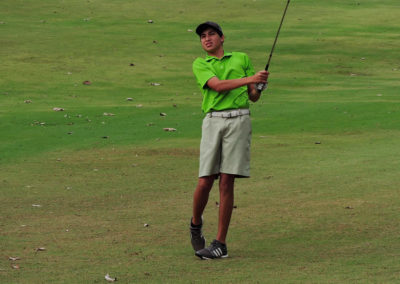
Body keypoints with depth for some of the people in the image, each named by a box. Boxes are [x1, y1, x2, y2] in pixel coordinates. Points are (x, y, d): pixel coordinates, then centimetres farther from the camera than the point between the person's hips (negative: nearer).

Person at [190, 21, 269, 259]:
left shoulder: (242, 59, 18)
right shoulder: (200, 65, 12)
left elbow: (254, 96, 18)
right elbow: (218, 85, -7)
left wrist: (260, 85, -5)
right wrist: (250, 79, -16)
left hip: (239, 121, 0)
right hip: (213, 121, 0)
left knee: (227, 182, -5)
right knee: (205, 182, -7)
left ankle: (221, 244, -1)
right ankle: (196, 224, 24)